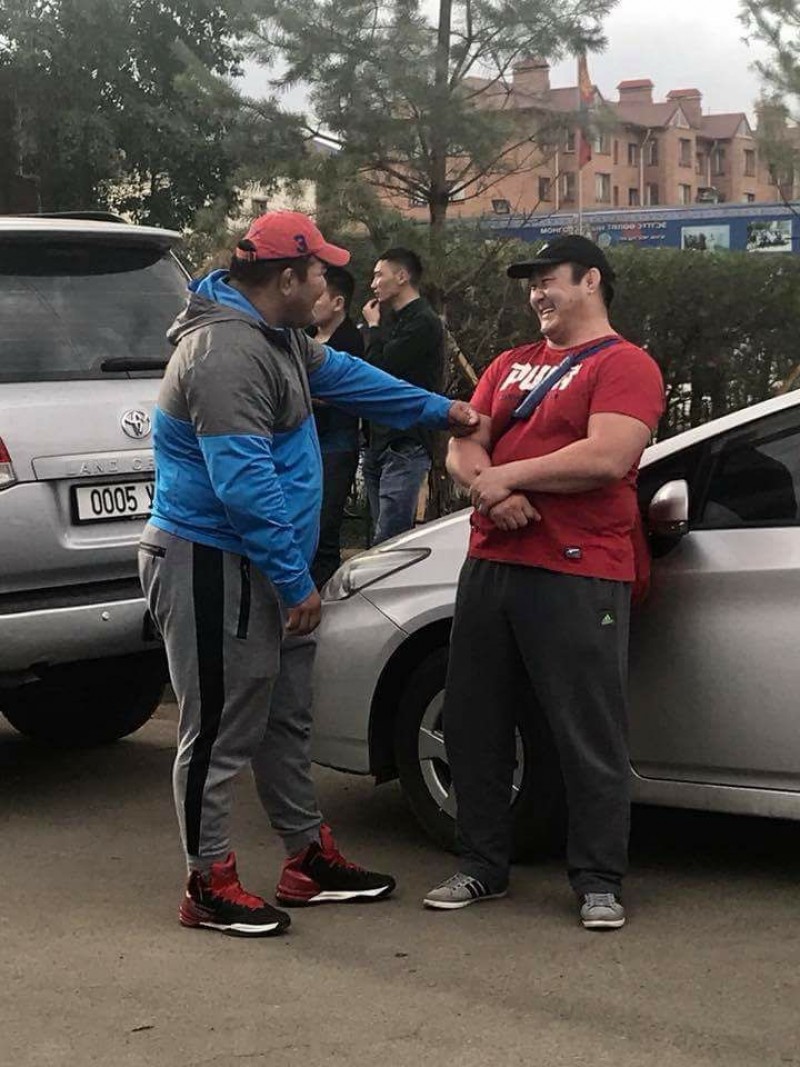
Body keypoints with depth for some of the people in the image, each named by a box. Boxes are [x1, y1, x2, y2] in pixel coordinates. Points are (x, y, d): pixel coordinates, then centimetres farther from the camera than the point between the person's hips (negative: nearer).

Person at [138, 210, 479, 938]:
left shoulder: (274, 333, 9)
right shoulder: (226, 353, -24)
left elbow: (340, 374, 26)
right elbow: (245, 484, -28)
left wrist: (440, 410, 29)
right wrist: (296, 580, -22)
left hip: (259, 565, 11)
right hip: (215, 569, -11)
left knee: (286, 719, 18)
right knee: (220, 730, -2)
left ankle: (310, 857, 29)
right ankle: (210, 885, 9)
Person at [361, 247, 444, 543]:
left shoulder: (423, 322, -9)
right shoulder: (393, 319, 20)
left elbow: (381, 368, -16)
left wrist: (374, 327, -2)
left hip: (405, 444, -9)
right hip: (381, 442, 9)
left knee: (387, 540, -16)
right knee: (391, 535, 11)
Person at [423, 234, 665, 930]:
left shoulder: (624, 366, -4)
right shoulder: (510, 366, 20)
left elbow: (607, 458, -18)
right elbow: (463, 447, 12)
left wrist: (505, 474, -12)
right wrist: (488, 487, -11)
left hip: (577, 578, -7)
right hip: (491, 566, 7)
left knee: (591, 738, -2)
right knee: (475, 726, 12)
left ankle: (599, 881, 9)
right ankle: (483, 866, 24)